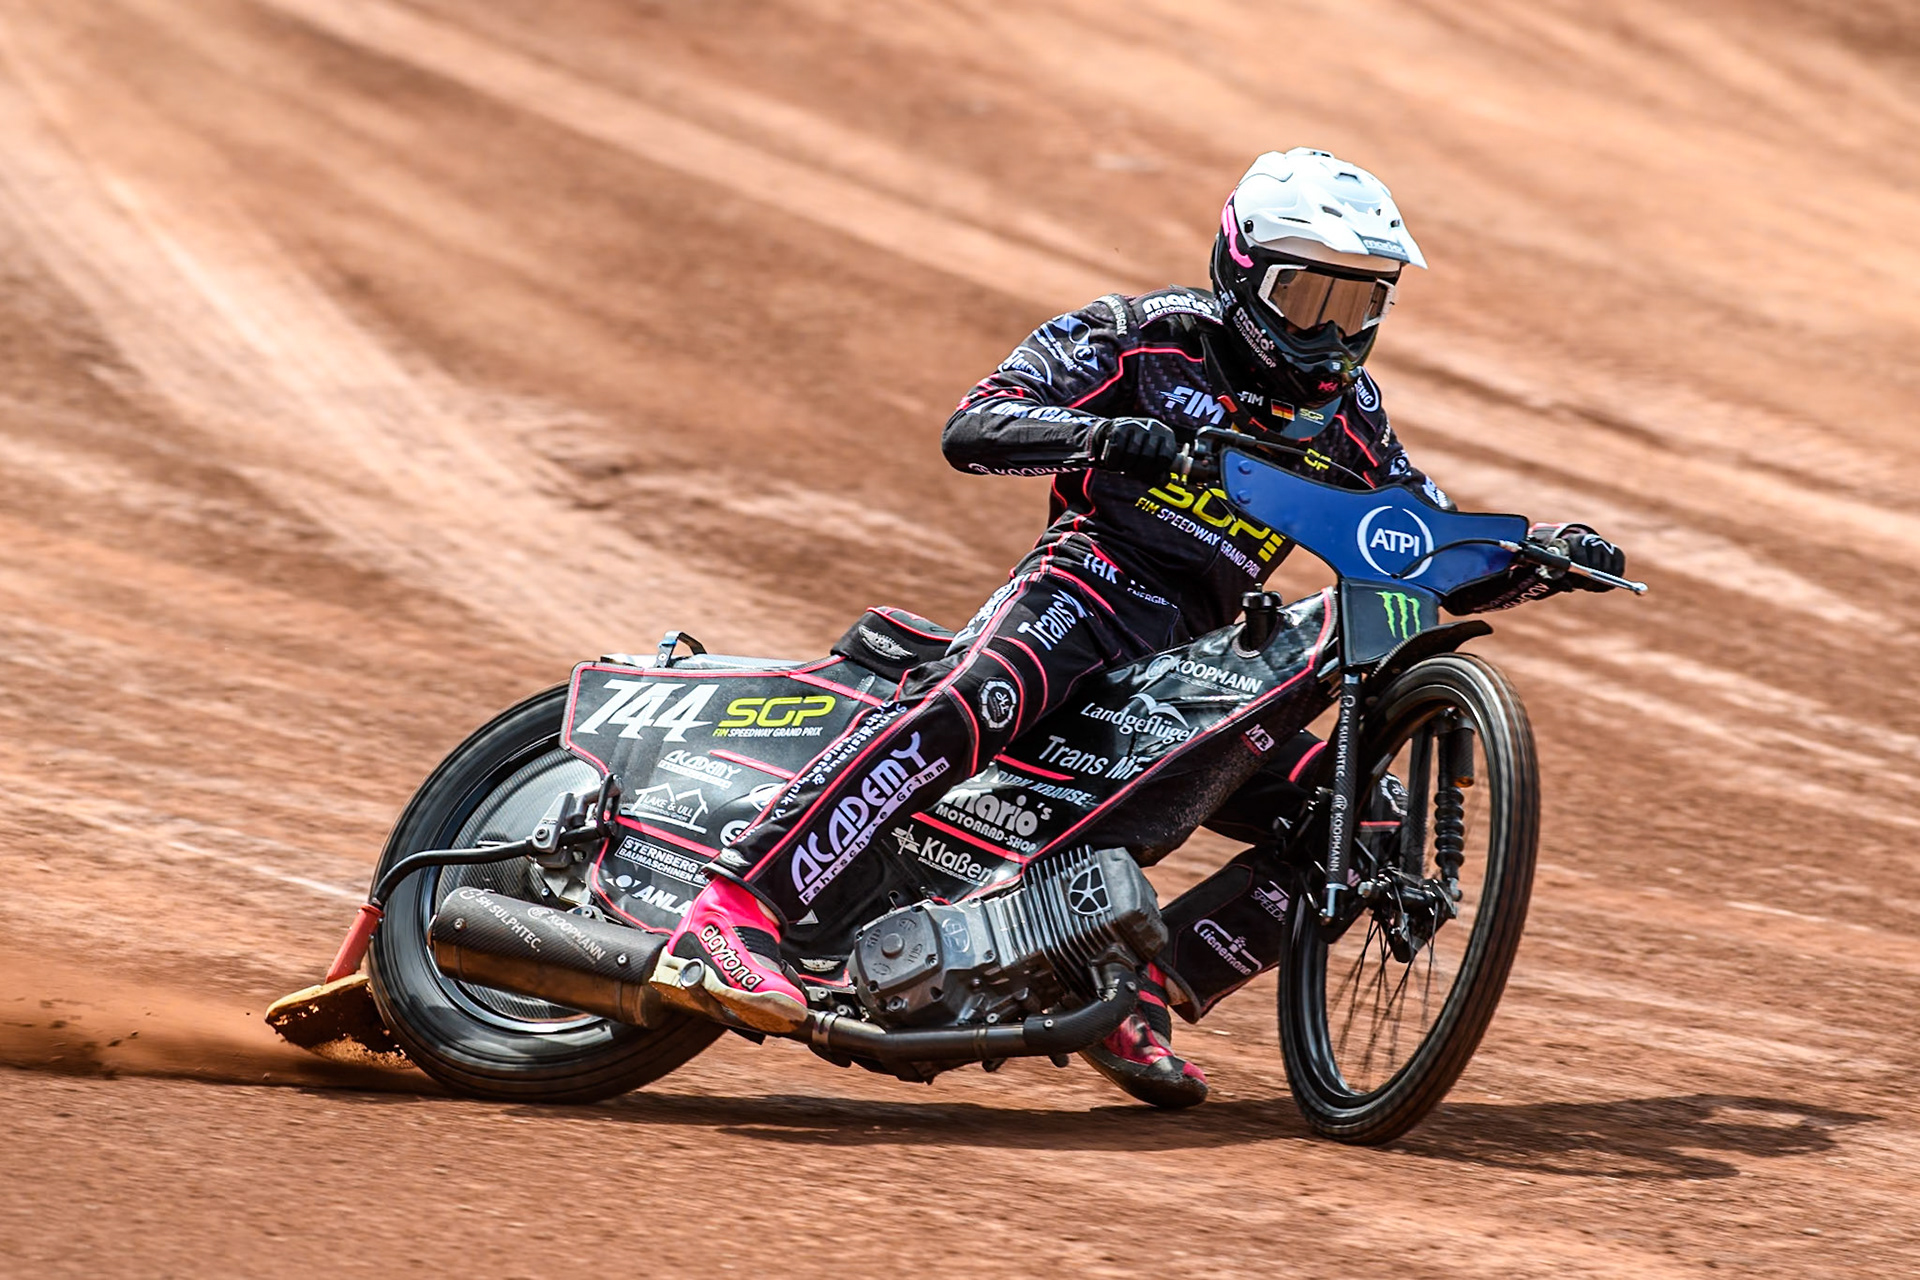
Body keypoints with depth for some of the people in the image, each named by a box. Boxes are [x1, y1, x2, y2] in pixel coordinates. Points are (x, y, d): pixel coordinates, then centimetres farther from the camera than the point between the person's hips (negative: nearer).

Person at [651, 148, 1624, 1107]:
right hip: (1092, 583, -7)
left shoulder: (1344, 418, 17)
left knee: (1363, 821, -4)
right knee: (969, 703, -37)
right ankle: (731, 914, -45)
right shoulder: (1144, 339, 1)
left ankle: (1140, 993, -3)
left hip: (1200, 657, 7)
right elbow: (972, 428, -11)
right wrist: (1102, 432, -29)